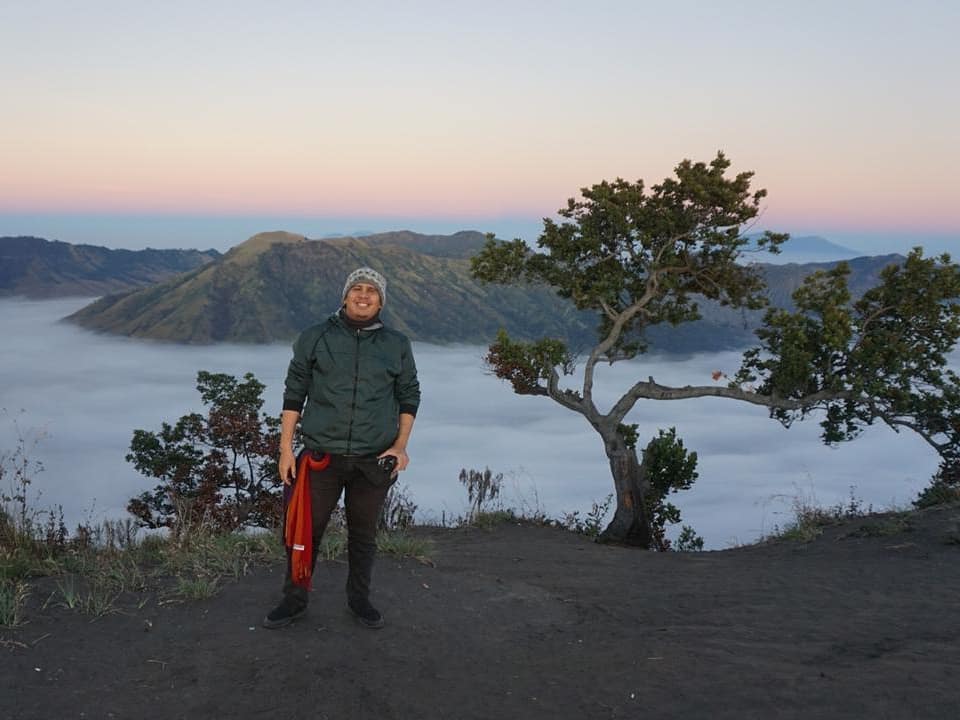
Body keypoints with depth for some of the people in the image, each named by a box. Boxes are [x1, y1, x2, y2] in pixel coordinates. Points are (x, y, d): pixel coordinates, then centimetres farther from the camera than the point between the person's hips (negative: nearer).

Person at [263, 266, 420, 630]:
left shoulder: (397, 345, 5)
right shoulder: (315, 338, 1)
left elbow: (409, 396, 11)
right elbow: (293, 394, 3)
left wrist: (400, 445, -1)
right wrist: (286, 448, -1)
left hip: (373, 461, 1)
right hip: (321, 457, -1)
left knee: (363, 534, 13)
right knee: (304, 529, 4)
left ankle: (359, 599, 30)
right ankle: (294, 600, 22)